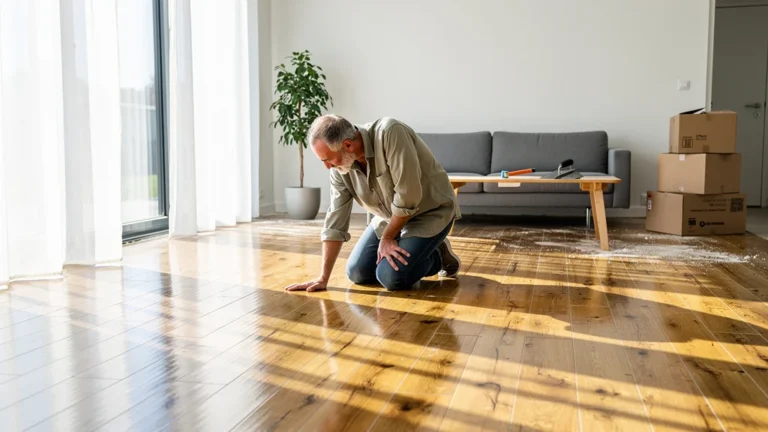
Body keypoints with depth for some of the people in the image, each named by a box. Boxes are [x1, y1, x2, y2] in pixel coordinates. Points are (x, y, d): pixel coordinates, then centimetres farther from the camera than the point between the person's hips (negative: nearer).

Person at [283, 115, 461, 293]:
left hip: (431, 212, -7)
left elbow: (408, 195, -31)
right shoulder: (339, 167, -10)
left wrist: (387, 238, -16)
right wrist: (323, 277, -8)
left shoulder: (390, 133, -32)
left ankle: (439, 256, 7)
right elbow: (335, 221, -6)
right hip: (391, 216, 7)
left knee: (391, 277, -20)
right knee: (357, 273, 0)